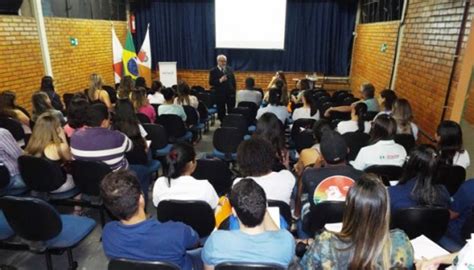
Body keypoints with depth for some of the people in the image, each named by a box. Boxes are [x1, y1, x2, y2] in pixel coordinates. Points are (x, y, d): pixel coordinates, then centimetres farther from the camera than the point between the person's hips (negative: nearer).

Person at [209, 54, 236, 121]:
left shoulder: (230, 69, 8)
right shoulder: (213, 71, -3)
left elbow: (233, 81, 9)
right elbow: (211, 83, -10)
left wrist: (234, 92, 3)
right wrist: (220, 80, -24)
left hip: (230, 94, 3)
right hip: (220, 95, -2)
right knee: (221, 112, 7)